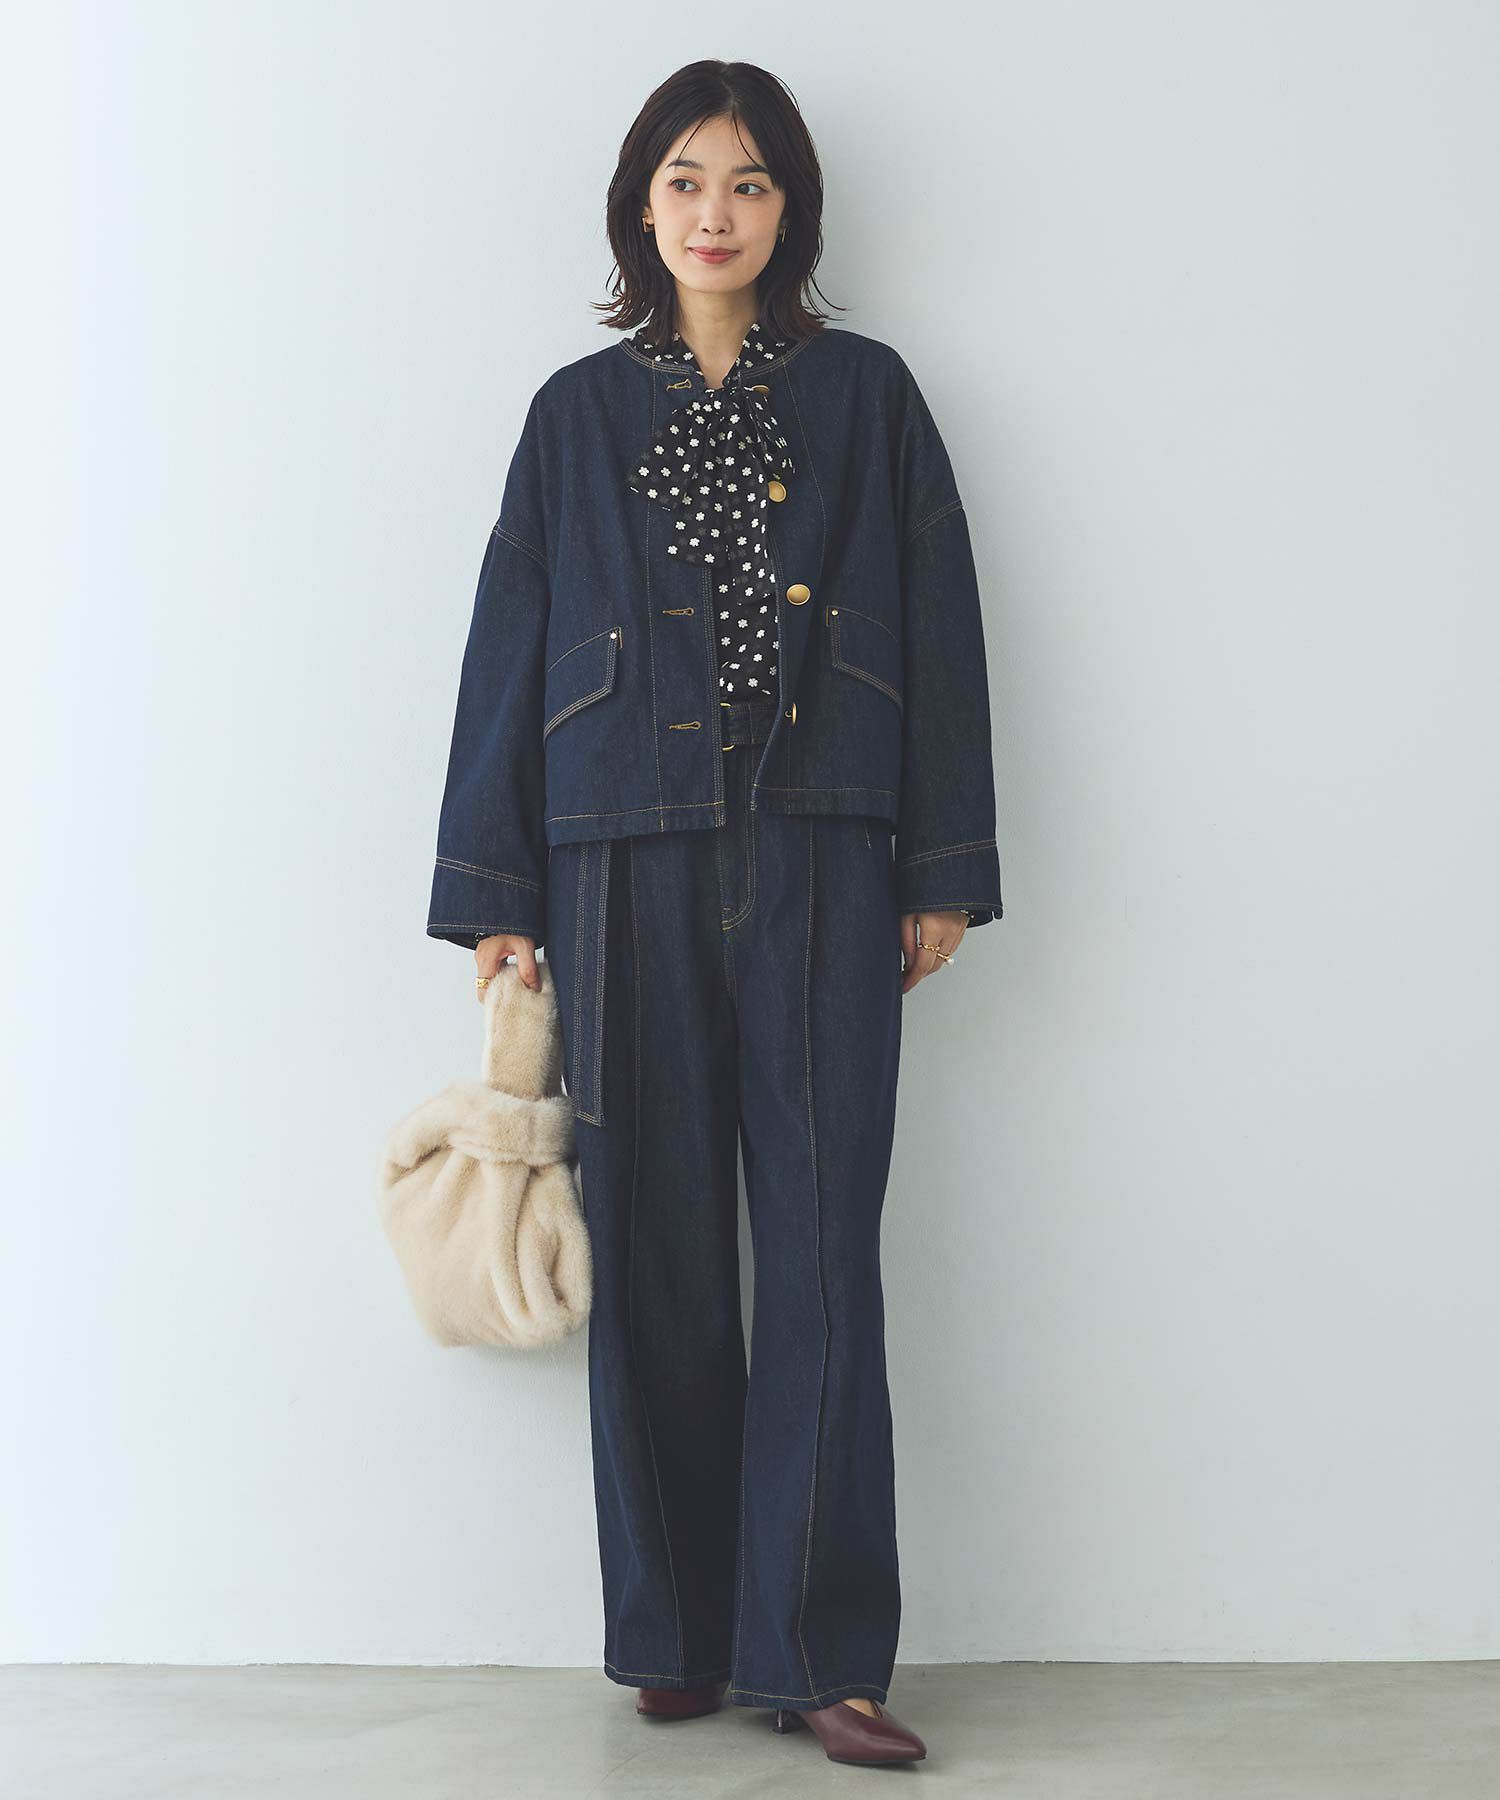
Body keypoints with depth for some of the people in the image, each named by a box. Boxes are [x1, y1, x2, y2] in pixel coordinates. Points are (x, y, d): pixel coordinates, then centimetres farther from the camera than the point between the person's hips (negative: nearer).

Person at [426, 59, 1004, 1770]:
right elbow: (509, 651, 9)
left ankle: (821, 1649, 2)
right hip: (630, 865, 1)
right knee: (656, 1247, 3)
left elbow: (939, 632, 7)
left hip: (820, 862, -1)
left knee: (822, 1249, -5)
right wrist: (496, 896, 4)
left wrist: (945, 871, 1)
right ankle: (676, 1636, 15)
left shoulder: (867, 396, 10)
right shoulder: (579, 413, 12)